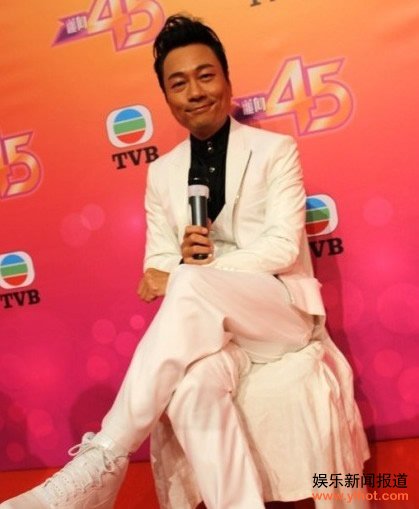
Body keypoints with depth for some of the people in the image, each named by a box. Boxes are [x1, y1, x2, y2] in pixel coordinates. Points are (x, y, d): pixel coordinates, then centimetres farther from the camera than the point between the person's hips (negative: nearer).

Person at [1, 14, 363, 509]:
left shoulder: (275, 150, 2)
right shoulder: (162, 172, 13)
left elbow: (284, 246, -10)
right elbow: (159, 266, 10)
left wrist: (185, 274, -18)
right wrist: (182, 260, -17)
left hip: (285, 309, -2)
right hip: (209, 320, 3)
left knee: (192, 285, -36)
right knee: (193, 384, -36)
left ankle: (102, 460, -30)